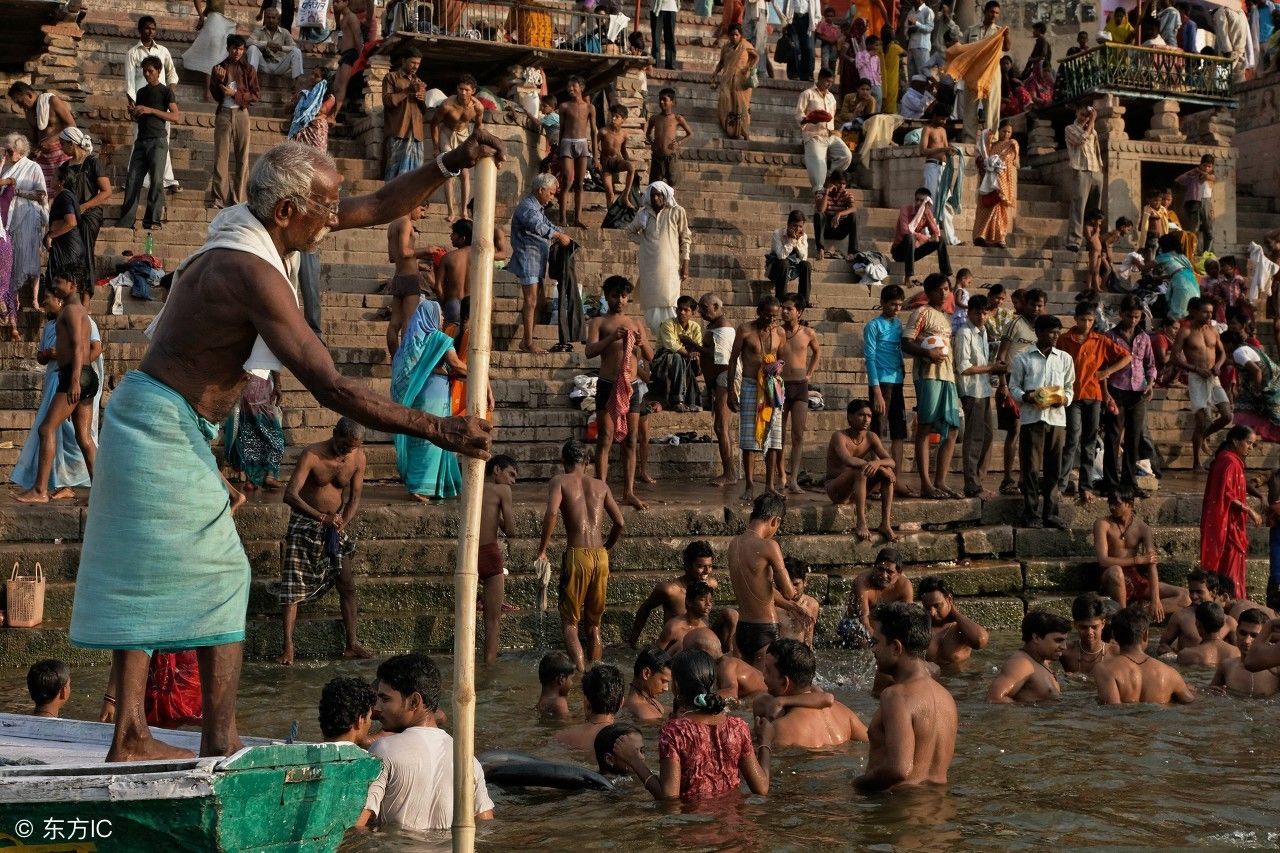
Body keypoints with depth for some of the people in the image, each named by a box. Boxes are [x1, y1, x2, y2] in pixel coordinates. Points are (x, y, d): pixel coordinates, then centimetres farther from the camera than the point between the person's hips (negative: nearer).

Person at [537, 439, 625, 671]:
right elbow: (620, 522, 10)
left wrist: (542, 550, -8)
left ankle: (582, 673, -16)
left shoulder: (560, 481, 2)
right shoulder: (601, 485, 13)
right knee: (594, 622, 16)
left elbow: (551, 513, -15)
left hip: (577, 555, -4)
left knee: (570, 622, 1)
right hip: (600, 557, 4)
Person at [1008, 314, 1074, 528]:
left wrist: (1065, 399, -5)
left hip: (1057, 417, 3)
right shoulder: (1023, 358, 4)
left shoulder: (1065, 359, 12)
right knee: (1032, 468, -3)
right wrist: (1026, 397, -14)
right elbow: (1014, 386, 6)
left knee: (1053, 470, 5)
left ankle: (1050, 513, 12)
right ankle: (1032, 514, 2)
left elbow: (1070, 387, 16)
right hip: (1032, 418, -3)